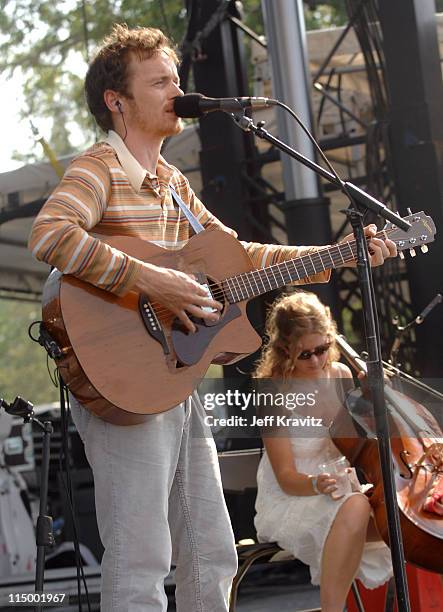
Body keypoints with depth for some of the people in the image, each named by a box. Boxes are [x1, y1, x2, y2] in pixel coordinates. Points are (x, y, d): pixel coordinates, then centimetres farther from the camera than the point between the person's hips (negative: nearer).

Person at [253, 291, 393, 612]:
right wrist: (316, 484, -36)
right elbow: (286, 477, -16)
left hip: (338, 489, 6)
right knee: (356, 508, -37)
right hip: (290, 499, -6)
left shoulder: (340, 375, 3)